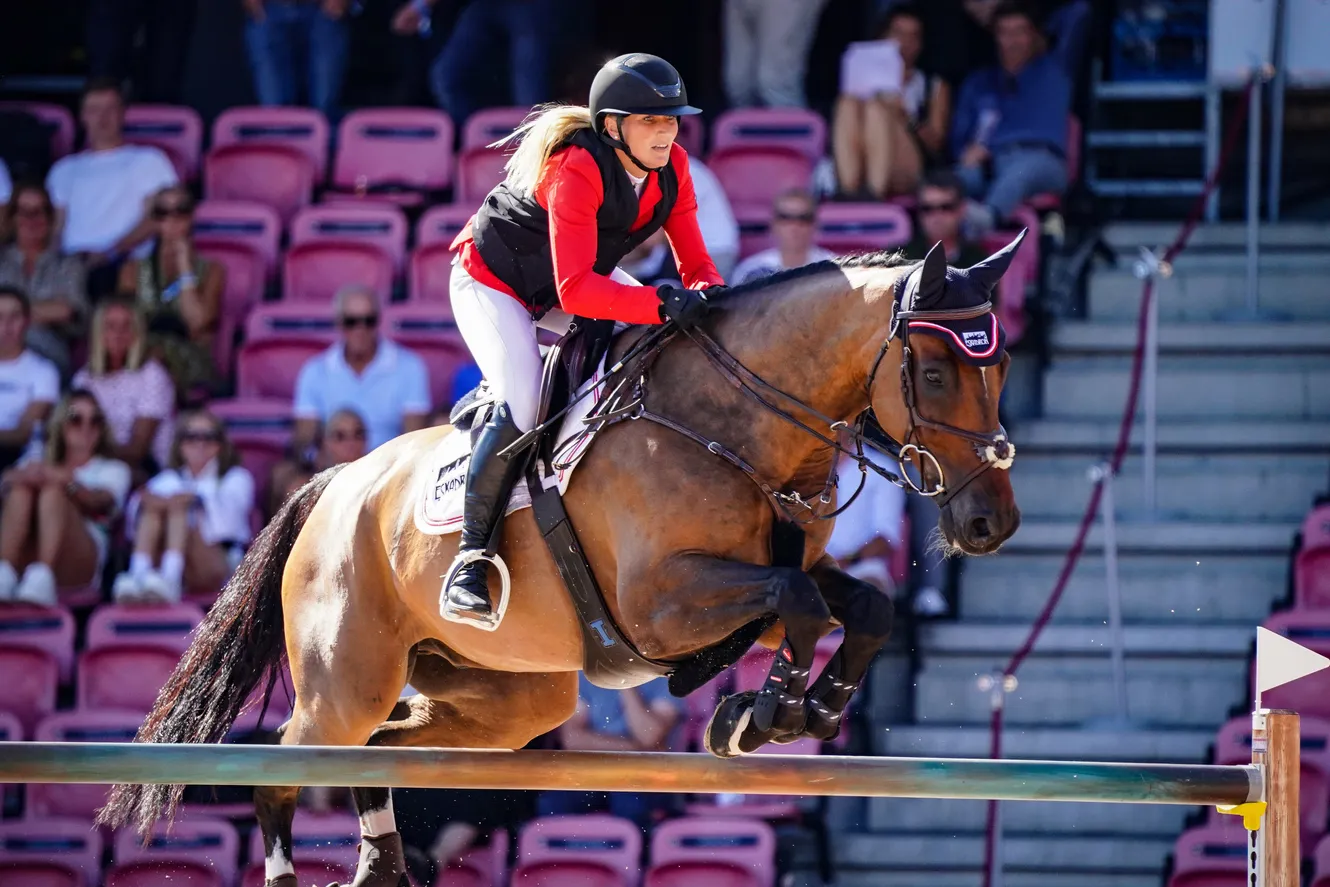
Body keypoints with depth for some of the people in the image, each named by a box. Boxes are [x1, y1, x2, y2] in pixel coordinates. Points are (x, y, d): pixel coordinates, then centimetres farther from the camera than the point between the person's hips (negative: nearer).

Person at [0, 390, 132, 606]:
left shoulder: (112, 469, 25)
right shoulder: (39, 462, 31)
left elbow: (100, 499, -1)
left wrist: (68, 482, -25)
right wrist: (23, 476, -22)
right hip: (25, 562, 2)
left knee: (53, 490, -27)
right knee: (21, 489, -24)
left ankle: (41, 578, -53)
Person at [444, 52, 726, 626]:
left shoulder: (670, 167, -14)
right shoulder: (576, 169, -36)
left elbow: (694, 263, -9)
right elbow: (574, 290, -43)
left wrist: (705, 294, -33)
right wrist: (663, 303, -53)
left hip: (577, 280, 8)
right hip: (494, 283, -8)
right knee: (523, 407, -26)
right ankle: (471, 556, -17)